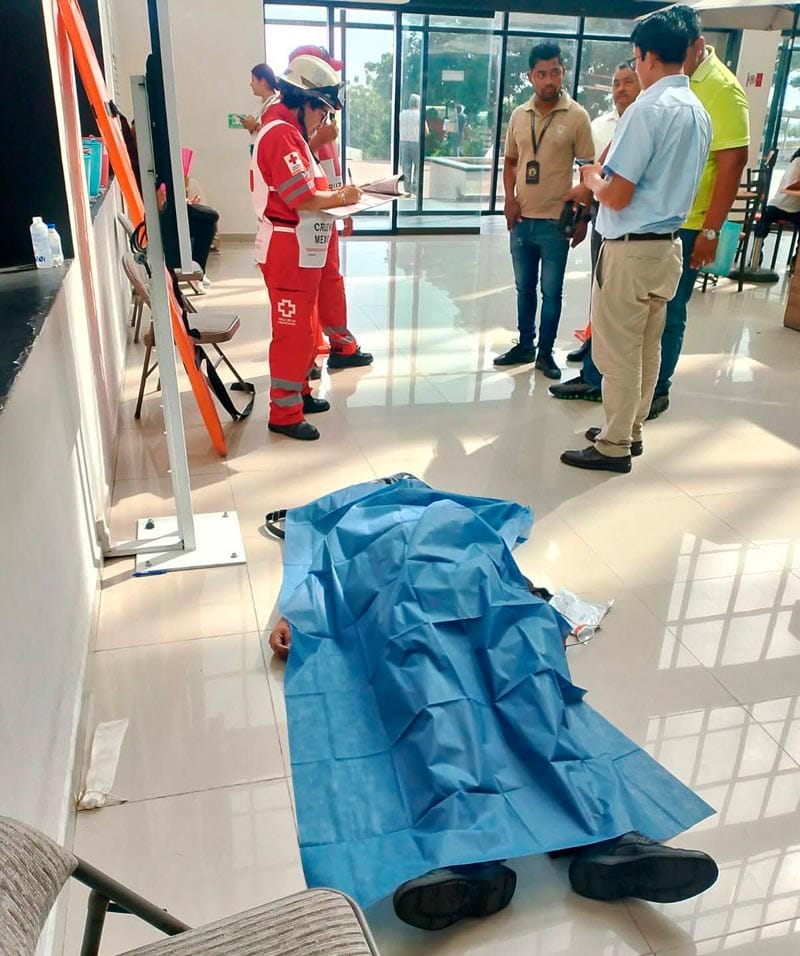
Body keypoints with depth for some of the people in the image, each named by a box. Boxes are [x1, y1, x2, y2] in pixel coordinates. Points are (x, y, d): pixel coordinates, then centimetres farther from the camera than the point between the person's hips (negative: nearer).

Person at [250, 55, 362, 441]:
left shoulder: (289, 130, 17)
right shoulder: (282, 134, -17)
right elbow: (303, 199, -23)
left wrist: (332, 195, 5)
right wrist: (341, 196, -9)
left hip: (304, 249, 11)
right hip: (288, 252, -11)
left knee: (303, 326, 19)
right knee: (293, 331, -4)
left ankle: (298, 392, 33)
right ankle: (284, 413, 5)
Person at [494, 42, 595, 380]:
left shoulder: (576, 116, -6)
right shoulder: (519, 115, 5)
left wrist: (583, 217, -7)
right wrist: (509, 198, -1)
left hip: (556, 221, -4)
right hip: (521, 219, 4)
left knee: (551, 291, 4)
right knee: (524, 287, 14)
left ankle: (545, 353, 17)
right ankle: (525, 345, 28)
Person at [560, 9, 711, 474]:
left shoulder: (649, 107, -17)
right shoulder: (699, 112, 9)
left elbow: (616, 195, -20)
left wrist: (593, 177, 1)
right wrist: (605, 177, 19)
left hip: (632, 248, -9)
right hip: (668, 244, 9)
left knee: (619, 351, 0)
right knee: (647, 348, 16)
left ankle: (614, 447, 10)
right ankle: (630, 430, 29)